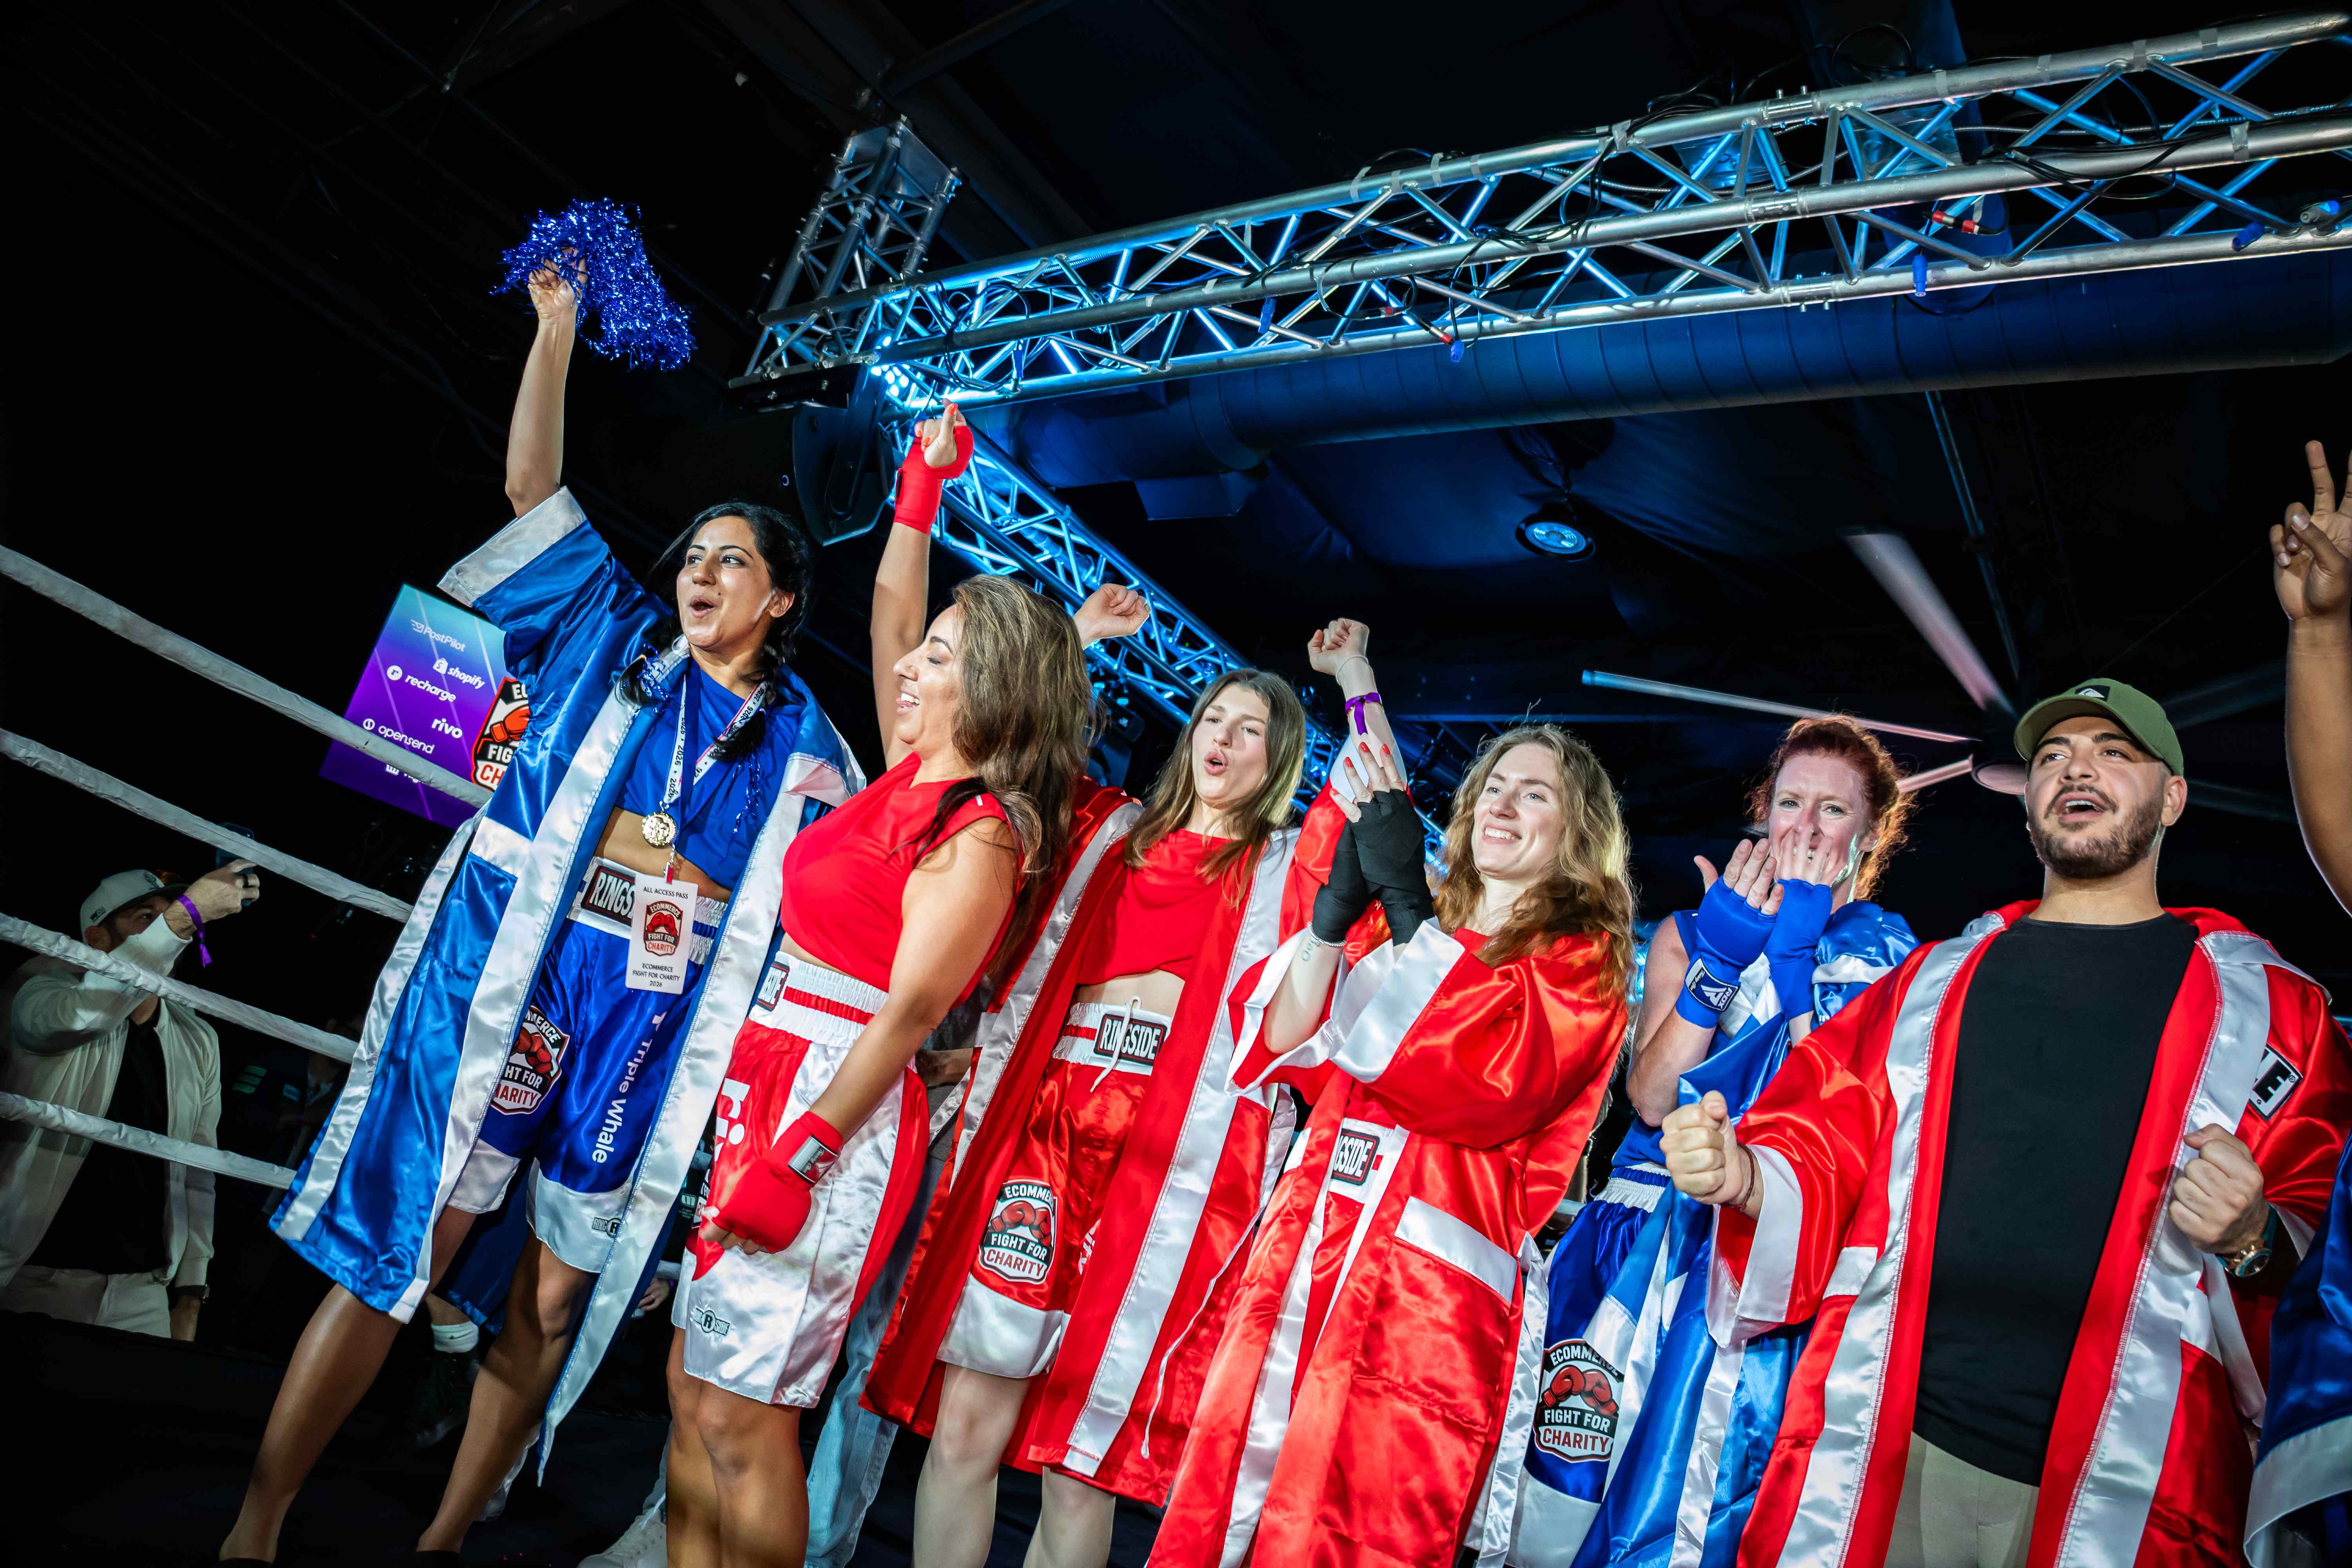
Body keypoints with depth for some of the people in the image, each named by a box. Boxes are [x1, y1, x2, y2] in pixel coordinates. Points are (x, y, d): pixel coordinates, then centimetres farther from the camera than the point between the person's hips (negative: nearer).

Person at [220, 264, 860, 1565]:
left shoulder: (804, 744, 10)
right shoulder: (612, 642, 10)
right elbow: (534, 490, 7)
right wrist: (557, 332, 4)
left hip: (659, 1024, 1)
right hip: (515, 982, -1)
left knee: (555, 1296, 6)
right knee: (396, 1248, -2)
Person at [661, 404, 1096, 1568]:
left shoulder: (983, 832, -14)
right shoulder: (915, 776, 10)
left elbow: (909, 1008, -19)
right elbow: (889, 621, 20)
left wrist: (797, 1160, -20)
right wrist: (920, 488, 19)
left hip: (837, 1112, -9)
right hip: (764, 1084, 9)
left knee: (743, 1418, -1)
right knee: (695, 1387, 14)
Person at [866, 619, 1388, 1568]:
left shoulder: (1286, 865, 12)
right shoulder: (1120, 831, 19)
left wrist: (1351, 674, 6)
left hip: (1180, 1145, -2)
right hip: (1046, 1116, 3)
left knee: (1085, 1451, 2)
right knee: (966, 1416, -1)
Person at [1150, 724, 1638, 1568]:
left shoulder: (1582, 961, 2)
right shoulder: (1413, 934, 16)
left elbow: (1492, 1082, -17)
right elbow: (1287, 1043, 6)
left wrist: (1405, 899, -15)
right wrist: (1337, 905, -7)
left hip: (1430, 1297, -4)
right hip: (1305, 1257, 5)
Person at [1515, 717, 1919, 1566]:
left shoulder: (1893, 963, 4)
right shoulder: (1692, 930, 10)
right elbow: (1651, 1097, -4)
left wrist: (1795, 957, -15)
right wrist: (1720, 960, -12)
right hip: (1647, 1240, 2)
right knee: (1570, 1490, -2)